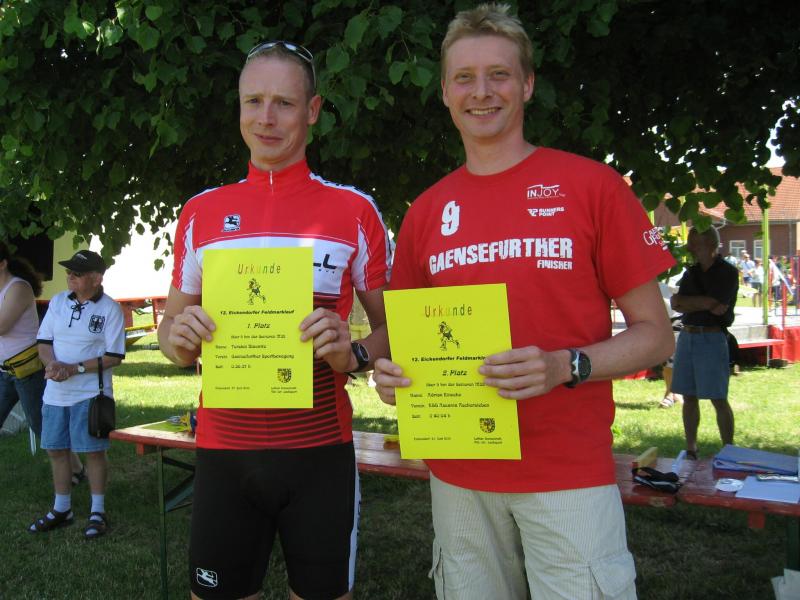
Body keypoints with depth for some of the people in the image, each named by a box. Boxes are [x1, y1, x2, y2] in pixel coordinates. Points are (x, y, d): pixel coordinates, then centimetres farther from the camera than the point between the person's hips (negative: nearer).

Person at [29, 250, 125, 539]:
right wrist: (52, 363, -13)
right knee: (56, 449, 12)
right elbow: (43, 342, 9)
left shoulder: (110, 309, -9)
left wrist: (75, 368, -20)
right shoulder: (58, 301, 6)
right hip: (55, 392, 6)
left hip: (90, 393, -5)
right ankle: (61, 510, 29)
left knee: (93, 450, 0)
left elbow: (114, 357, -11)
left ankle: (98, 512, 14)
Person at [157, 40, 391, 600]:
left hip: (320, 451, -1)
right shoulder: (201, 212, 6)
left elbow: (392, 324, 5)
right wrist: (180, 337, -9)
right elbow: (171, 329, 14)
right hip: (223, 449, 2)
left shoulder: (355, 210, -1)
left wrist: (354, 354, -16)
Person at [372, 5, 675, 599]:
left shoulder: (592, 185, -4)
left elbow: (655, 333, -2)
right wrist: (391, 371, -6)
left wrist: (566, 367, -19)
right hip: (458, 474, 3)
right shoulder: (426, 211, 6)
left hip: (569, 475, -3)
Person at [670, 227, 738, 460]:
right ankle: (691, 449, 16)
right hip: (687, 336, 6)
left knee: (718, 399, -2)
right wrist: (706, 305, -10)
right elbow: (675, 304, 3)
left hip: (712, 338, -6)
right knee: (689, 397, 8)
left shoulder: (727, 272, -5)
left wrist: (685, 301, -3)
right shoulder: (691, 272, 14)